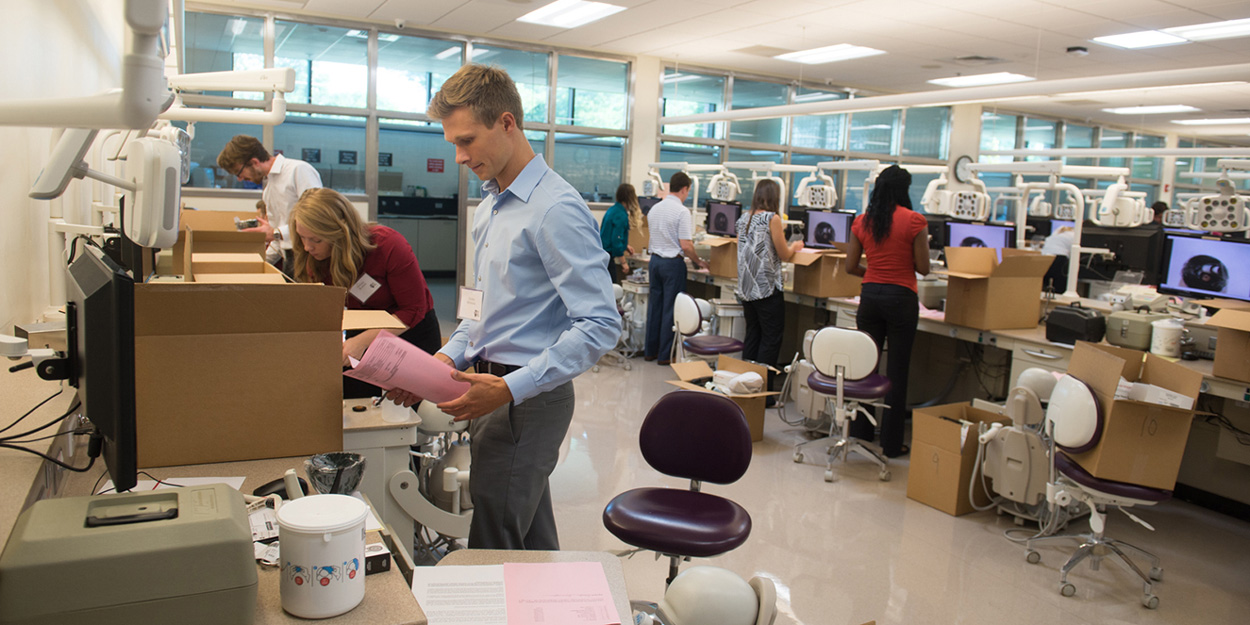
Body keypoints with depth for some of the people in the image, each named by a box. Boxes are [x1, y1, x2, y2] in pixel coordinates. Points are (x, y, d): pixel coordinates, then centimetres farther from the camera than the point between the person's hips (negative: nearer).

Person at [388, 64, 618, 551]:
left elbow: (601, 324, -23)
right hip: (495, 392, 9)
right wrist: (449, 357, 6)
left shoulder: (556, 210, -18)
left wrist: (510, 389, -25)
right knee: (532, 542, 19)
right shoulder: (489, 205, 14)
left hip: (527, 402, -9)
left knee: (493, 551, -2)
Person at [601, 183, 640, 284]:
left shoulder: (613, 209, 11)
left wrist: (625, 246, 27)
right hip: (607, 256, -10)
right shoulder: (621, 215, -17)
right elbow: (616, 240, -20)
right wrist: (624, 262, -14)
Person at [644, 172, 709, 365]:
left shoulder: (655, 209, 8)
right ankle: (665, 354, 6)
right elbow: (686, 245, -17)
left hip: (655, 259, 7)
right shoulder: (681, 211, -15)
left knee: (654, 305, 13)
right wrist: (698, 262, -4)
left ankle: (650, 351, 20)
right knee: (670, 309, 1)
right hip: (673, 262, -7)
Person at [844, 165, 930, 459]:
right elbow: (923, 268, -7)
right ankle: (891, 443, 11)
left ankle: (859, 433, 20)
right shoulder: (914, 220, -9)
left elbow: (850, 266, 6)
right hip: (901, 298, -4)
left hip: (870, 295, 4)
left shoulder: (862, 221, 3)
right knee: (897, 371, 4)